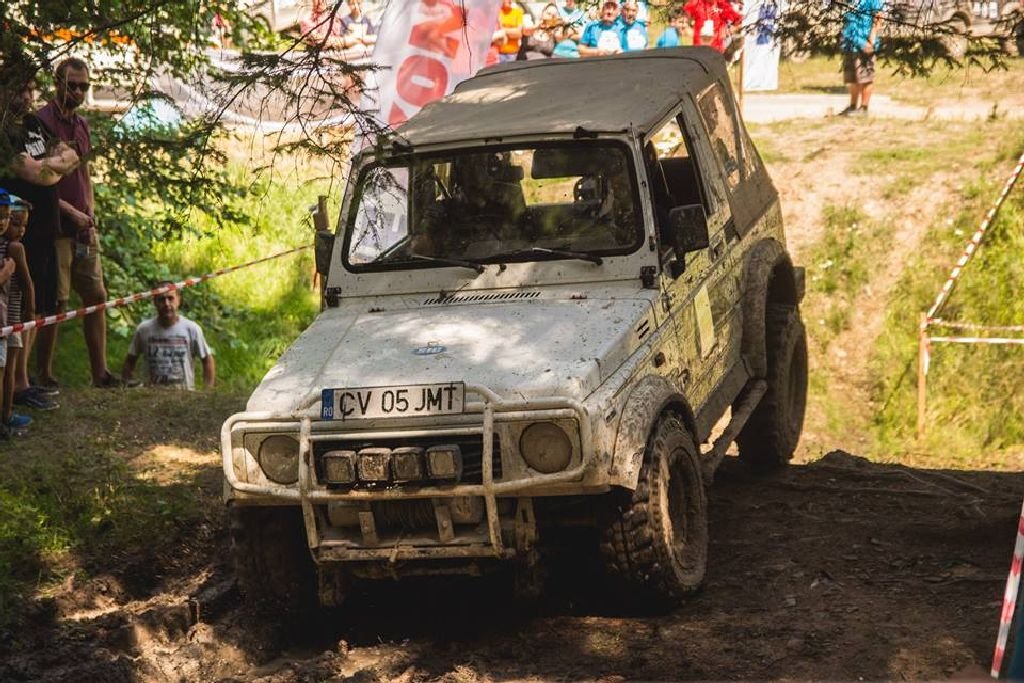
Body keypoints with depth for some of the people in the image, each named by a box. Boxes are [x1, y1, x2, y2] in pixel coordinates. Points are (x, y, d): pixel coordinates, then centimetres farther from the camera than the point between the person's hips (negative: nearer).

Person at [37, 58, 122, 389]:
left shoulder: (81, 124, 15)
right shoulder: (41, 121, -9)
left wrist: (90, 213, 7)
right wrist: (71, 212, -14)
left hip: (83, 227, 8)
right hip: (55, 227, -7)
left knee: (96, 295, 6)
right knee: (56, 301, -5)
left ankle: (100, 372, 11)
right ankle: (44, 374, 4)